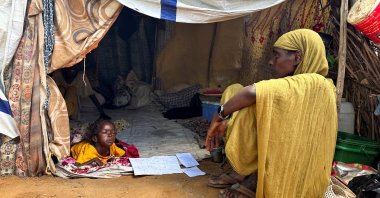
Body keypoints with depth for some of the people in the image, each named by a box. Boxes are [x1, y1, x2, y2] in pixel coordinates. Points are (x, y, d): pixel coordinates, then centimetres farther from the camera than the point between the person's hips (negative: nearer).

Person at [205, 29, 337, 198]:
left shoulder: (312, 84, -20)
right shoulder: (319, 88, 8)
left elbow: (251, 92, -31)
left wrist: (220, 116, -14)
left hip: (281, 184, -9)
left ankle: (254, 179, -3)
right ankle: (249, 175, 9)